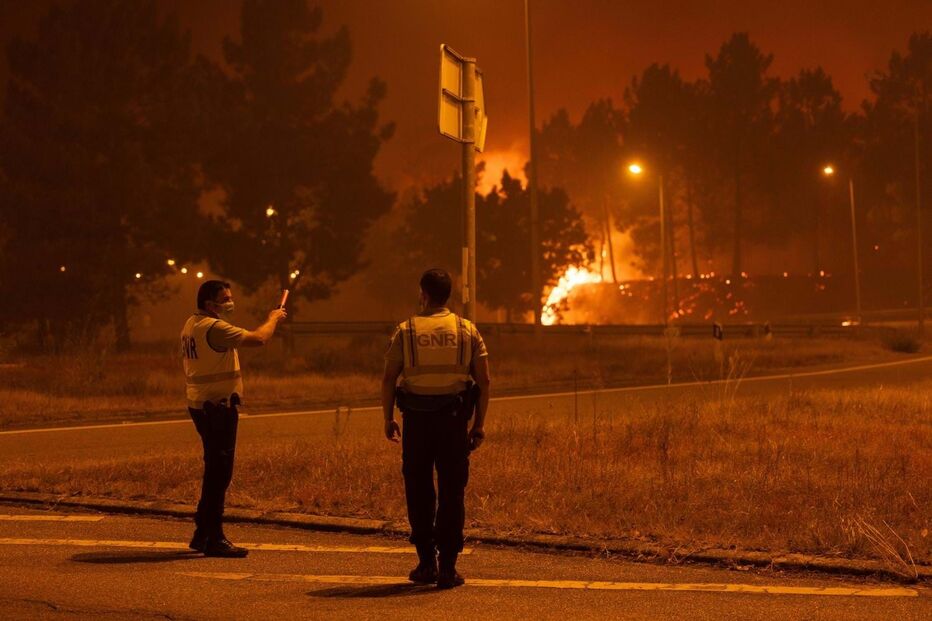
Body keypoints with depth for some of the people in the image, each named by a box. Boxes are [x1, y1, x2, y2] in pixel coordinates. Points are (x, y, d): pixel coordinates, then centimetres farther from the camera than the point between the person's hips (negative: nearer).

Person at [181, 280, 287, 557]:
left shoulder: (191, 325, 15)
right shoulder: (214, 327, -17)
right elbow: (257, 339, -23)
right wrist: (273, 319, -5)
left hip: (200, 404, 10)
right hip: (217, 406, -10)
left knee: (215, 471, 17)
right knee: (219, 472, -7)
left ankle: (203, 534, 23)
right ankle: (213, 539, -5)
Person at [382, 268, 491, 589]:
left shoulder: (406, 331, 0)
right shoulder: (467, 331, 3)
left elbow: (388, 379, -2)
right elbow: (484, 381, 0)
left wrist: (388, 419, 8)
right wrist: (479, 424, 7)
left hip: (417, 419, 0)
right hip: (454, 418, 0)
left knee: (419, 492, 10)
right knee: (452, 493, 4)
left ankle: (426, 563, 12)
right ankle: (448, 567, 2)